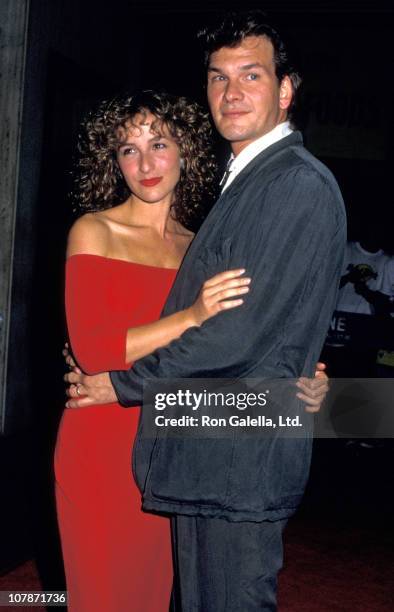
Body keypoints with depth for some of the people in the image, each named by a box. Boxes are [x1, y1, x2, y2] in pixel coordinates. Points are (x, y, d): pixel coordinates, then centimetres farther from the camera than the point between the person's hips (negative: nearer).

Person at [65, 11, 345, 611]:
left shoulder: (301, 185, -16)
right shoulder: (245, 183, 17)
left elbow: (239, 336, -21)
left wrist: (123, 384, -10)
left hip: (242, 458, -9)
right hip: (204, 453, 9)